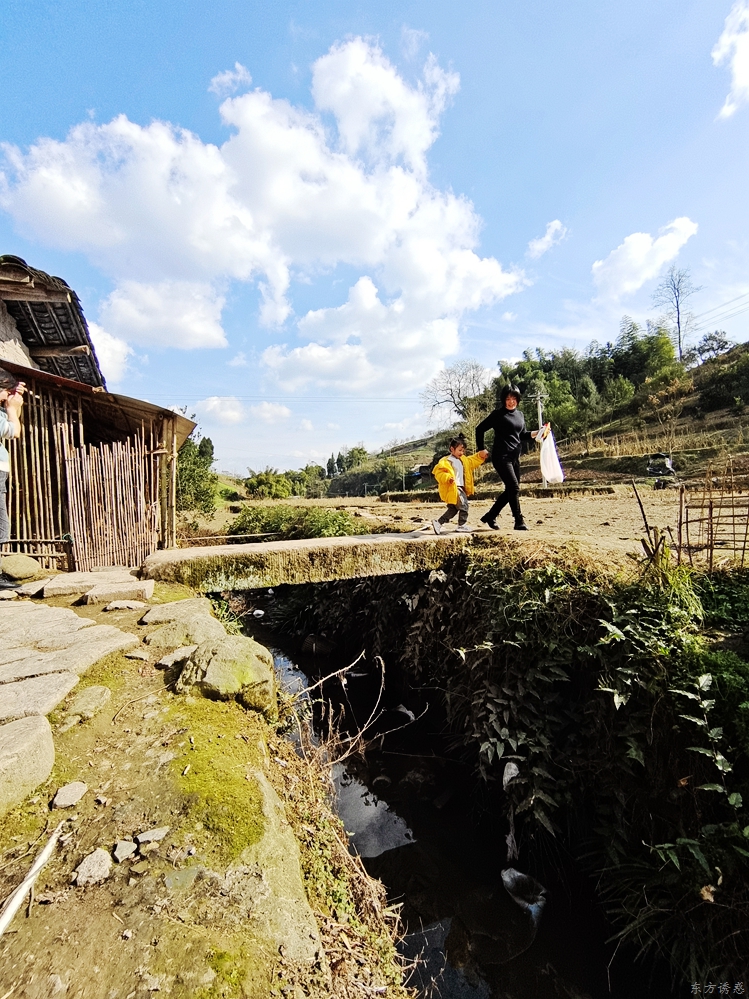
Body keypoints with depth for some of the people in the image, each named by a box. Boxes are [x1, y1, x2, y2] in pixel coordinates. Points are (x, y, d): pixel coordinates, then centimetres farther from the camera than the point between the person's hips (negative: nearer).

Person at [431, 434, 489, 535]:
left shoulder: (463, 460, 16)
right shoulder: (446, 461, -12)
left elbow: (473, 461, 30)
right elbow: (439, 472, -18)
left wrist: (481, 456, 15)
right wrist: (448, 478, -32)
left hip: (461, 488, 10)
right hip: (453, 489, -10)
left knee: (453, 509, 12)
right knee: (463, 505, -8)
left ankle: (438, 523, 17)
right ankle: (461, 525, 6)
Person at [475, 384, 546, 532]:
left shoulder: (520, 415, 14)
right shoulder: (498, 414, -5)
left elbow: (523, 435, 20)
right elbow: (480, 429, -1)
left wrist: (537, 433, 3)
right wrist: (481, 449, -3)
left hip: (515, 457, 7)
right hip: (501, 457, -7)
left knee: (511, 490, 8)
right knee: (514, 488, -12)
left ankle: (490, 516, 20)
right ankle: (519, 522, -4)